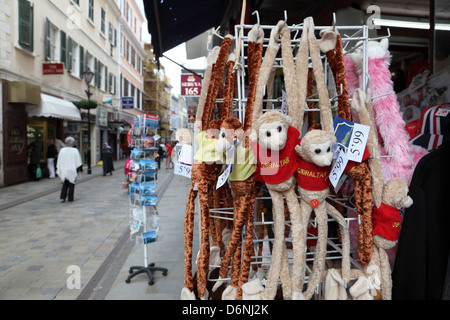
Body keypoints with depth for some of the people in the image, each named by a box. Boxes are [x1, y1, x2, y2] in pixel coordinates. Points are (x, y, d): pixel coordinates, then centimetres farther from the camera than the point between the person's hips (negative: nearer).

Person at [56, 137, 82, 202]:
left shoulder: (62, 150, -1)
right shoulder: (75, 150, -9)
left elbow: (59, 162, 4)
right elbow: (78, 162, -5)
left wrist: (58, 171, 11)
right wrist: (78, 169, 6)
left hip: (64, 170, 3)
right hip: (72, 170, -3)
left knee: (65, 184, 16)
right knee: (71, 184, 8)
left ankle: (62, 197, 6)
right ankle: (70, 198, 10)